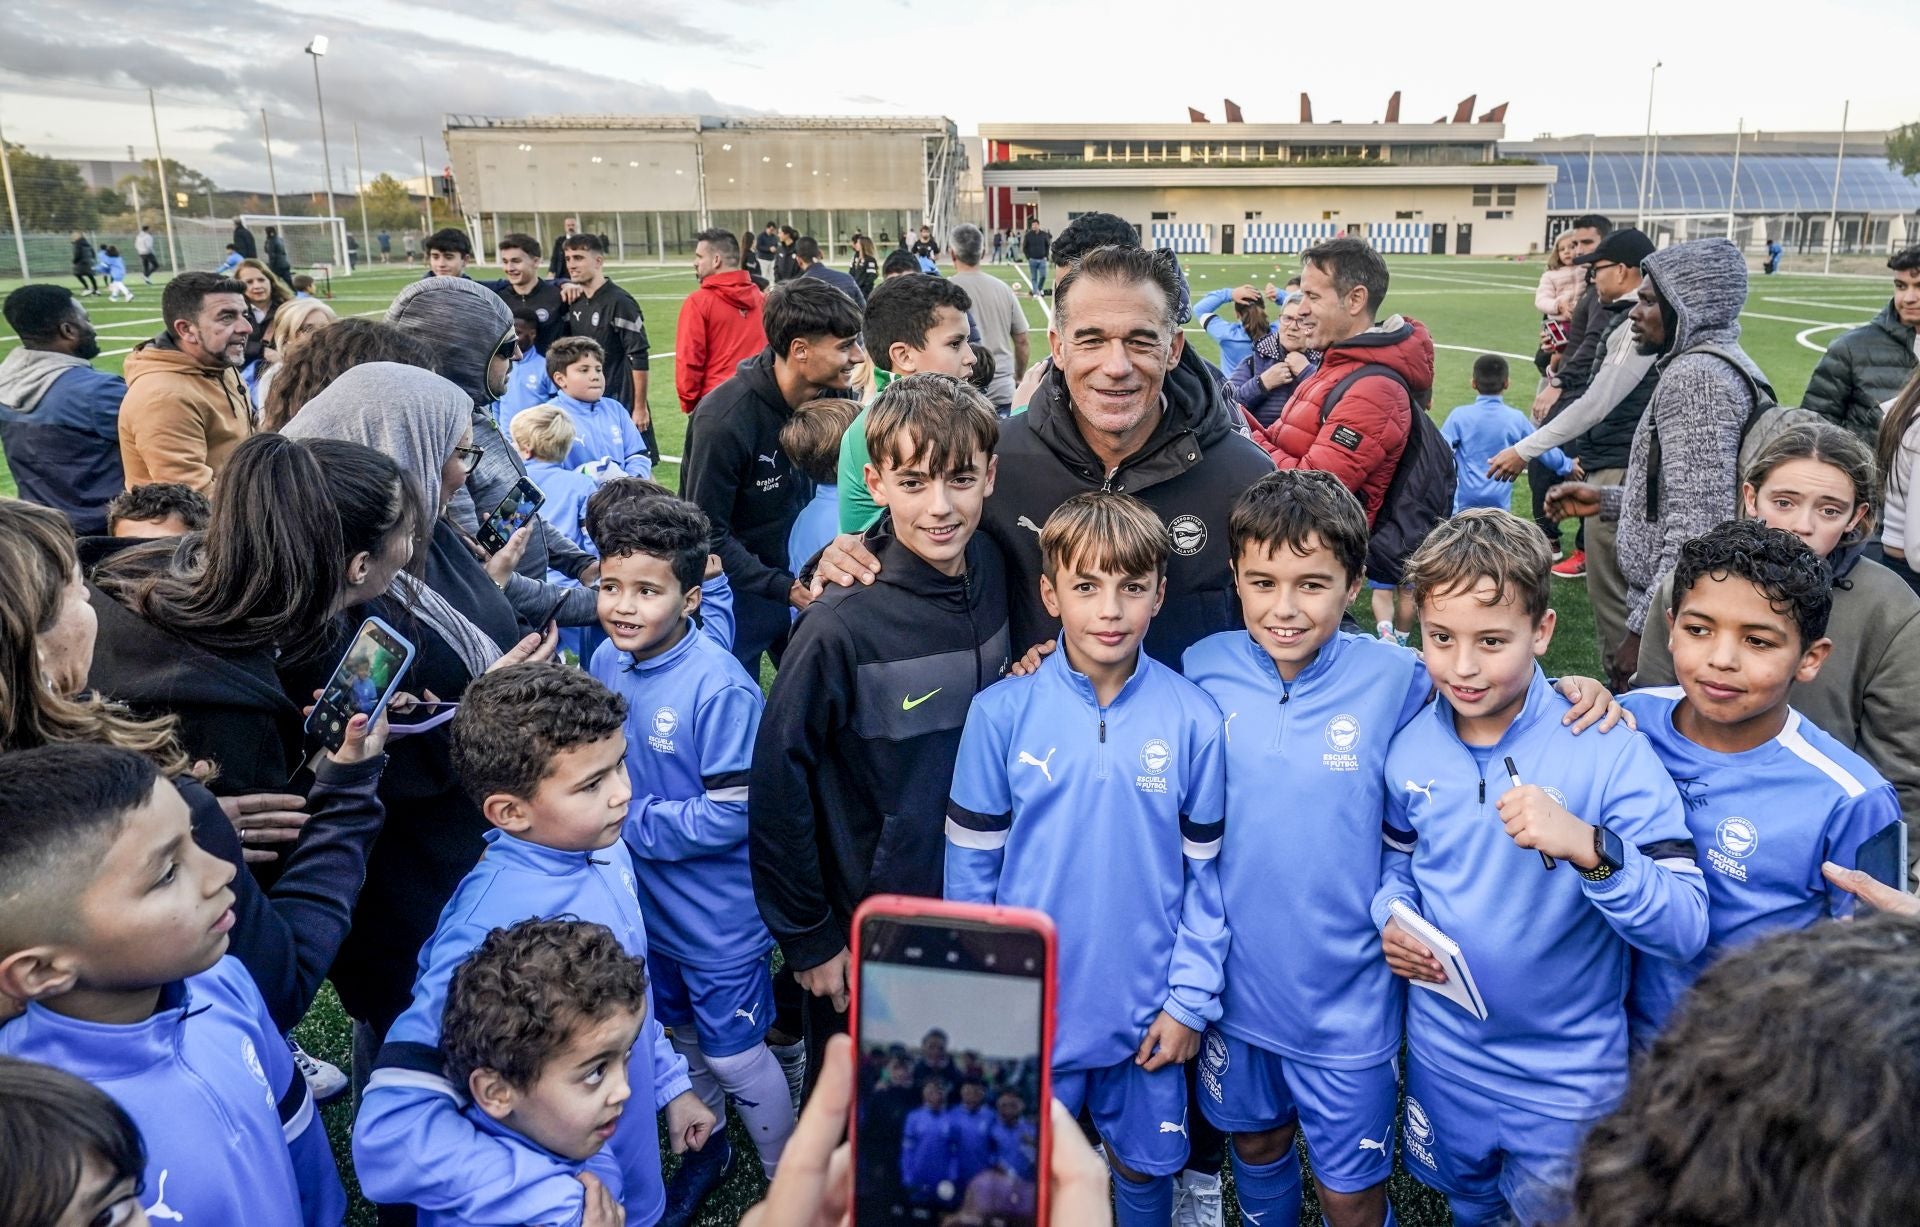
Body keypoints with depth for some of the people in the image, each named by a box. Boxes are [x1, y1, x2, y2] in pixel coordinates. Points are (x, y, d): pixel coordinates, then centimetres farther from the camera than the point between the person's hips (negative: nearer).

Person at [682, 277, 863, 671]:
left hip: (801, 576, 6)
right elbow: (708, 533, -20)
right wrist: (782, 588, -24)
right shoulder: (725, 420, -26)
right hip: (741, 591, -5)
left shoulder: (831, 394, -8)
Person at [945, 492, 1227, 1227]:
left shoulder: (1193, 718, -10)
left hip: (1146, 1012, 1)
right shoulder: (1001, 713, -12)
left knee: (1144, 1167, 21)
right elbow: (971, 868, -4)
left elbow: (1204, 872, -2)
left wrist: (1191, 998, -2)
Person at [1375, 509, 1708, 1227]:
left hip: (1567, 1080, -3)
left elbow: (1686, 930, -26)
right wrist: (1392, 920, -14)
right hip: (1442, 1057, 4)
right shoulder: (1410, 747, -10)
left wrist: (1588, 847, -42)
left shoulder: (1609, 750, -22)